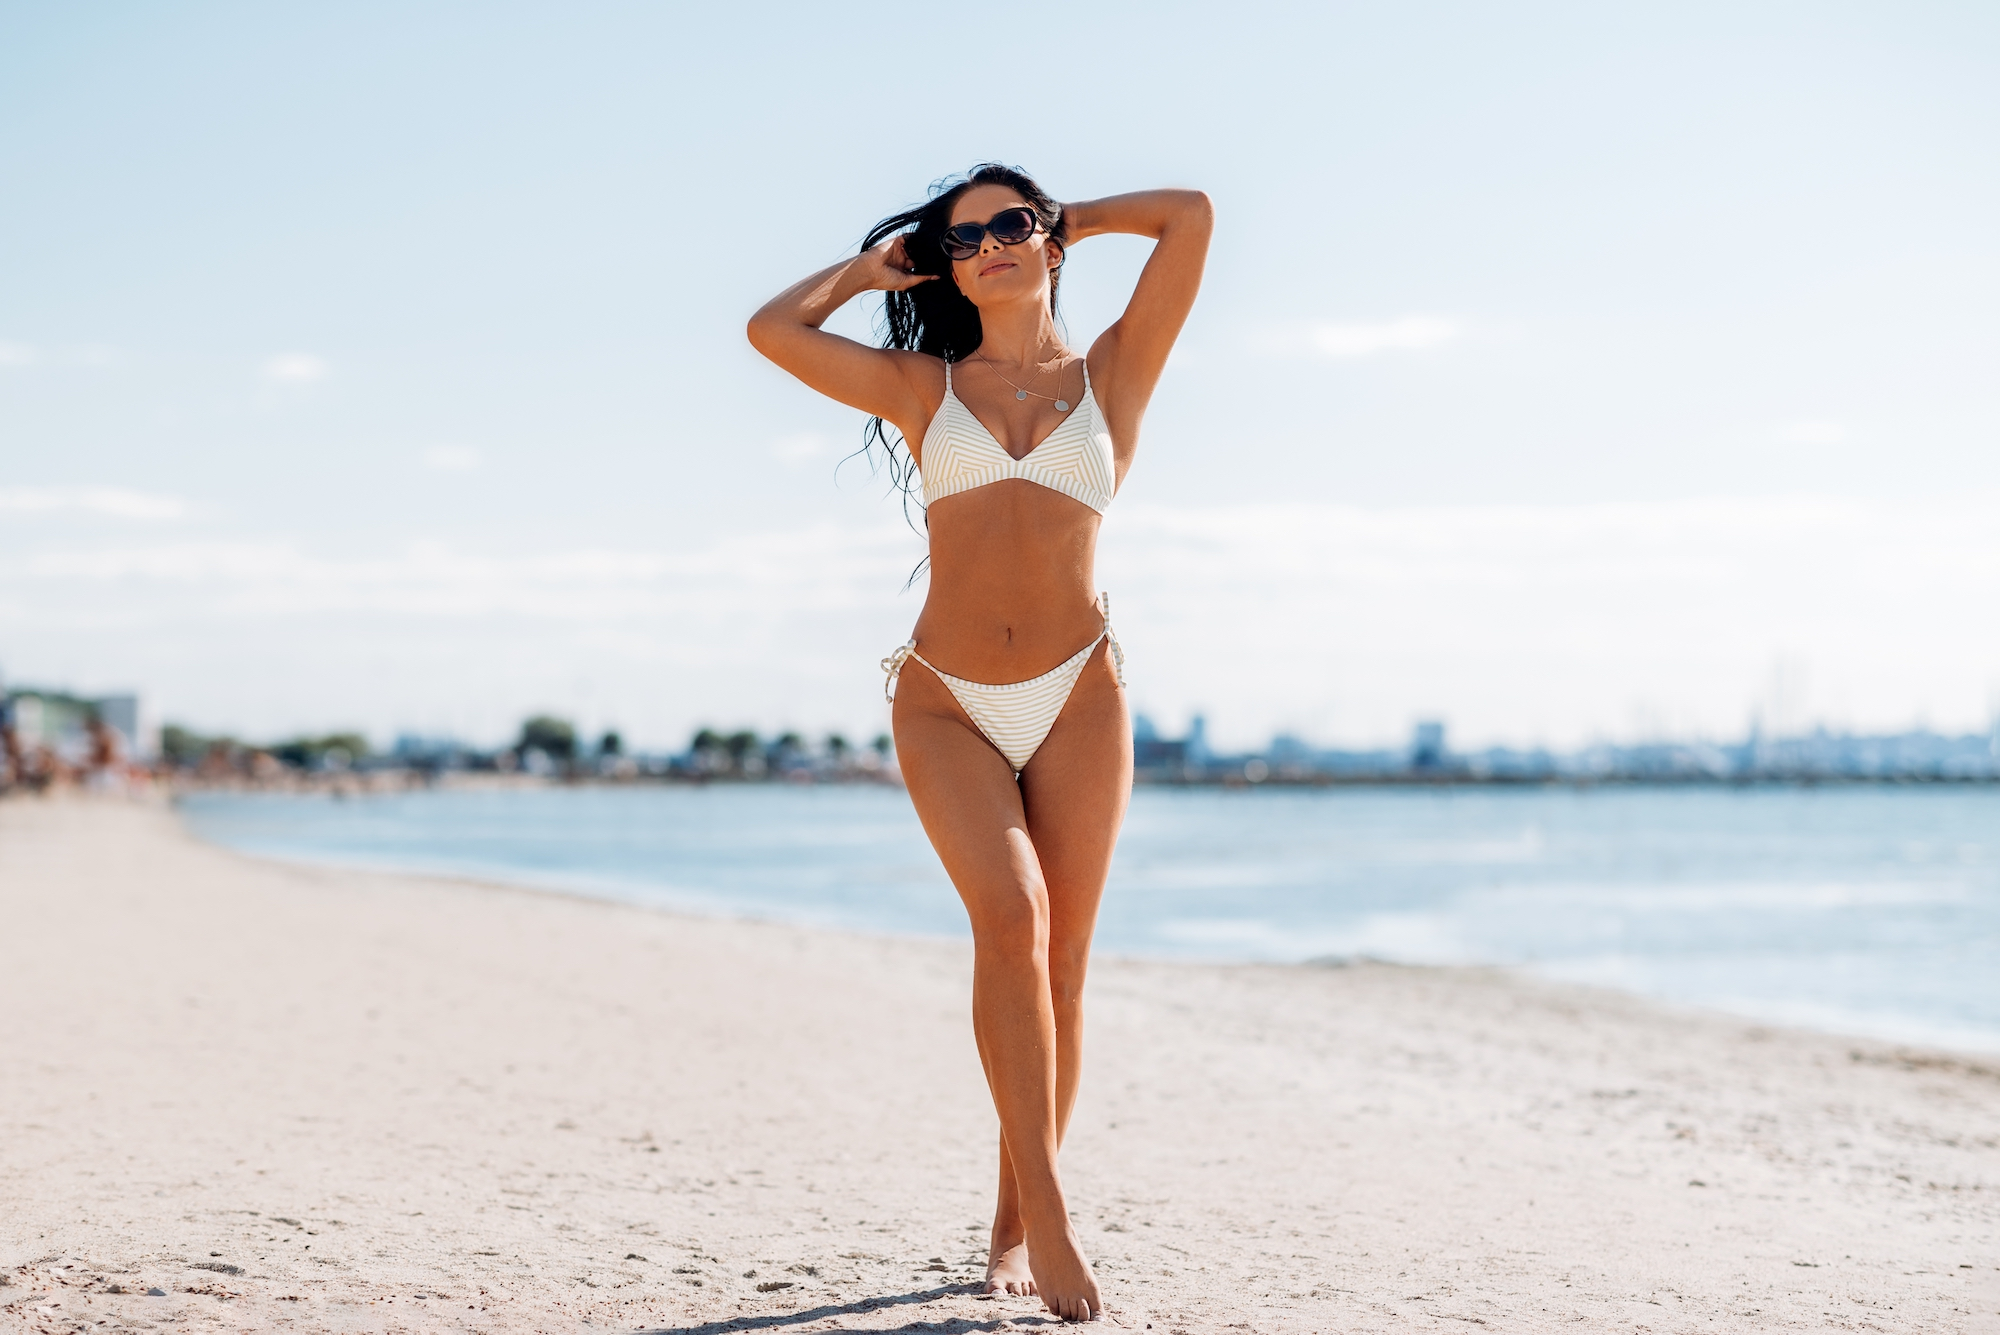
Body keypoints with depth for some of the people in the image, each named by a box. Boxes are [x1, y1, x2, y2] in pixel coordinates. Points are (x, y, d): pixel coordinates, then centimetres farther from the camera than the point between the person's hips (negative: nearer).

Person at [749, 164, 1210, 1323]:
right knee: (1011, 919, -22)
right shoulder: (923, 387, 13)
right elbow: (774, 329, 7)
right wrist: (873, 266, 19)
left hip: (1078, 698, 0)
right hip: (947, 706, 0)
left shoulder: (1112, 375, 10)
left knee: (1060, 964, -1)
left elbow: (1191, 214, 3)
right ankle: (1047, 1210, -19)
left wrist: (1074, 220, 18)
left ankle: (1016, 1225, 11)